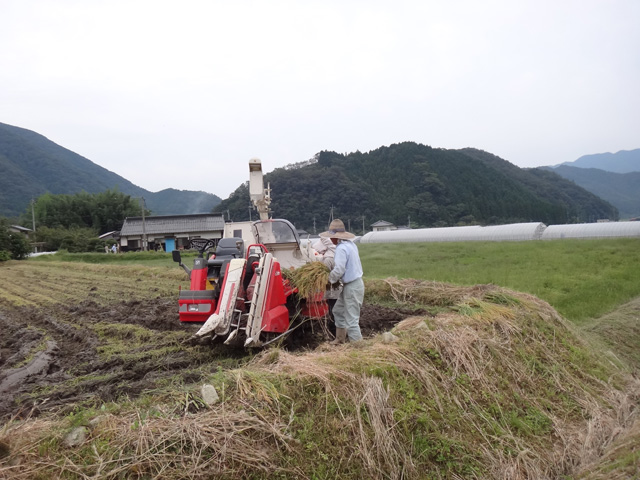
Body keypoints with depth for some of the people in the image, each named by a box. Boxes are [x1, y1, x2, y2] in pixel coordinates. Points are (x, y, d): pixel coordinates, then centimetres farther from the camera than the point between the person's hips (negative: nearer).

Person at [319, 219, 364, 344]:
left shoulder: (341, 248, -21)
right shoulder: (350, 244, 8)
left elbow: (339, 270, -26)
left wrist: (329, 280, -9)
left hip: (352, 287, -10)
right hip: (355, 282, 10)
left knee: (351, 319, -4)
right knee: (338, 310, 23)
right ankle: (340, 338, 35)